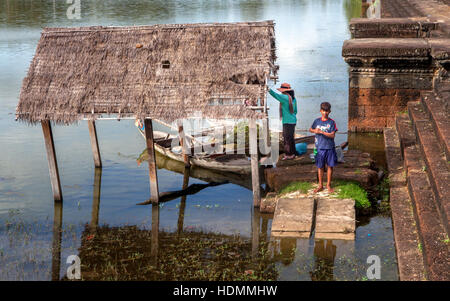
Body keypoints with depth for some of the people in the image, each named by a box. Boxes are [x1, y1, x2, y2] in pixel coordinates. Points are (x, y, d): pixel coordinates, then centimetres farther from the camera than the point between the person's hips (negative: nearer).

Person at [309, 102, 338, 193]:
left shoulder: (332, 122, -5)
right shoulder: (317, 121, 3)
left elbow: (332, 135, -12)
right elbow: (310, 129, 17)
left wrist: (321, 132, -20)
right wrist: (314, 131, -5)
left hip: (330, 147, -1)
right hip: (320, 147, 1)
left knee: (330, 166, 5)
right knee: (320, 166, 8)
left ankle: (328, 185, 18)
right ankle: (320, 185, 19)